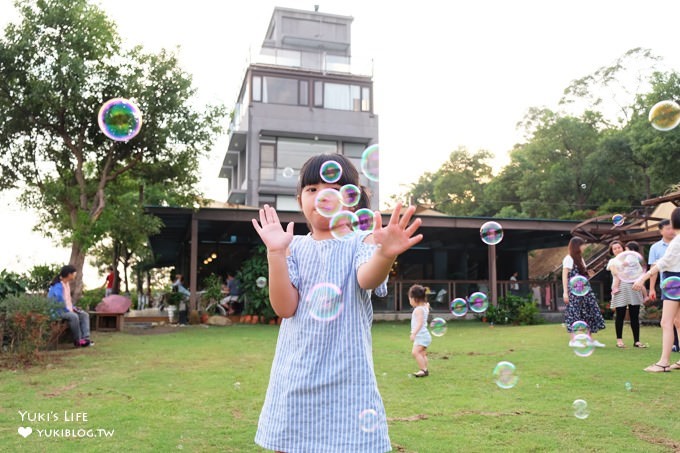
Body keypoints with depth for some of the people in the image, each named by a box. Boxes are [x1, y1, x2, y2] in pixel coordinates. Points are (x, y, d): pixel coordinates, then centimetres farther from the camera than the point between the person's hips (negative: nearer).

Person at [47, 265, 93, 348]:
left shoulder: (67, 284, 12)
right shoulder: (58, 285, -18)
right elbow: (59, 300, -26)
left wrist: (73, 307, 9)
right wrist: (67, 310, -16)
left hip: (68, 309, 10)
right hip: (58, 310, -10)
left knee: (85, 315, -4)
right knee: (74, 316, -33)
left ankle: (85, 338, -18)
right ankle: (77, 341, -18)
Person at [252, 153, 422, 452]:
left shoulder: (360, 242, -1)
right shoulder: (295, 247, 5)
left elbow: (368, 279, -23)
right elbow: (285, 308, -5)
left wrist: (385, 254, -45)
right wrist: (275, 253, -16)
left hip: (347, 379, -2)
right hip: (296, 379, 3)